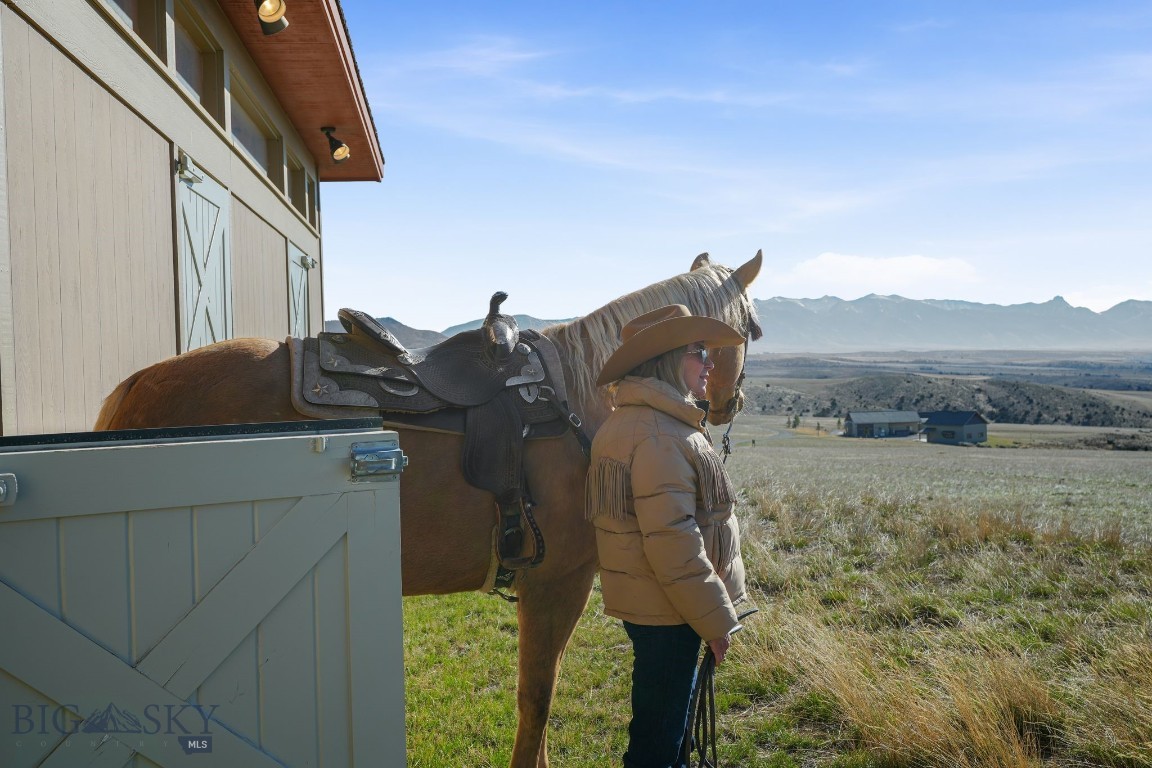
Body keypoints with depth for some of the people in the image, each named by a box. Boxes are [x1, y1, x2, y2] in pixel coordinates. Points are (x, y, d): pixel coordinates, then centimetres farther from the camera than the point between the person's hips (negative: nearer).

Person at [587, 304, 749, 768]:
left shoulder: (630, 420, 10)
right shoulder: (659, 434, -24)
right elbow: (672, 541, -27)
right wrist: (716, 620, -17)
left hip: (643, 600, 10)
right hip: (666, 612, -10)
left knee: (664, 716, 25)